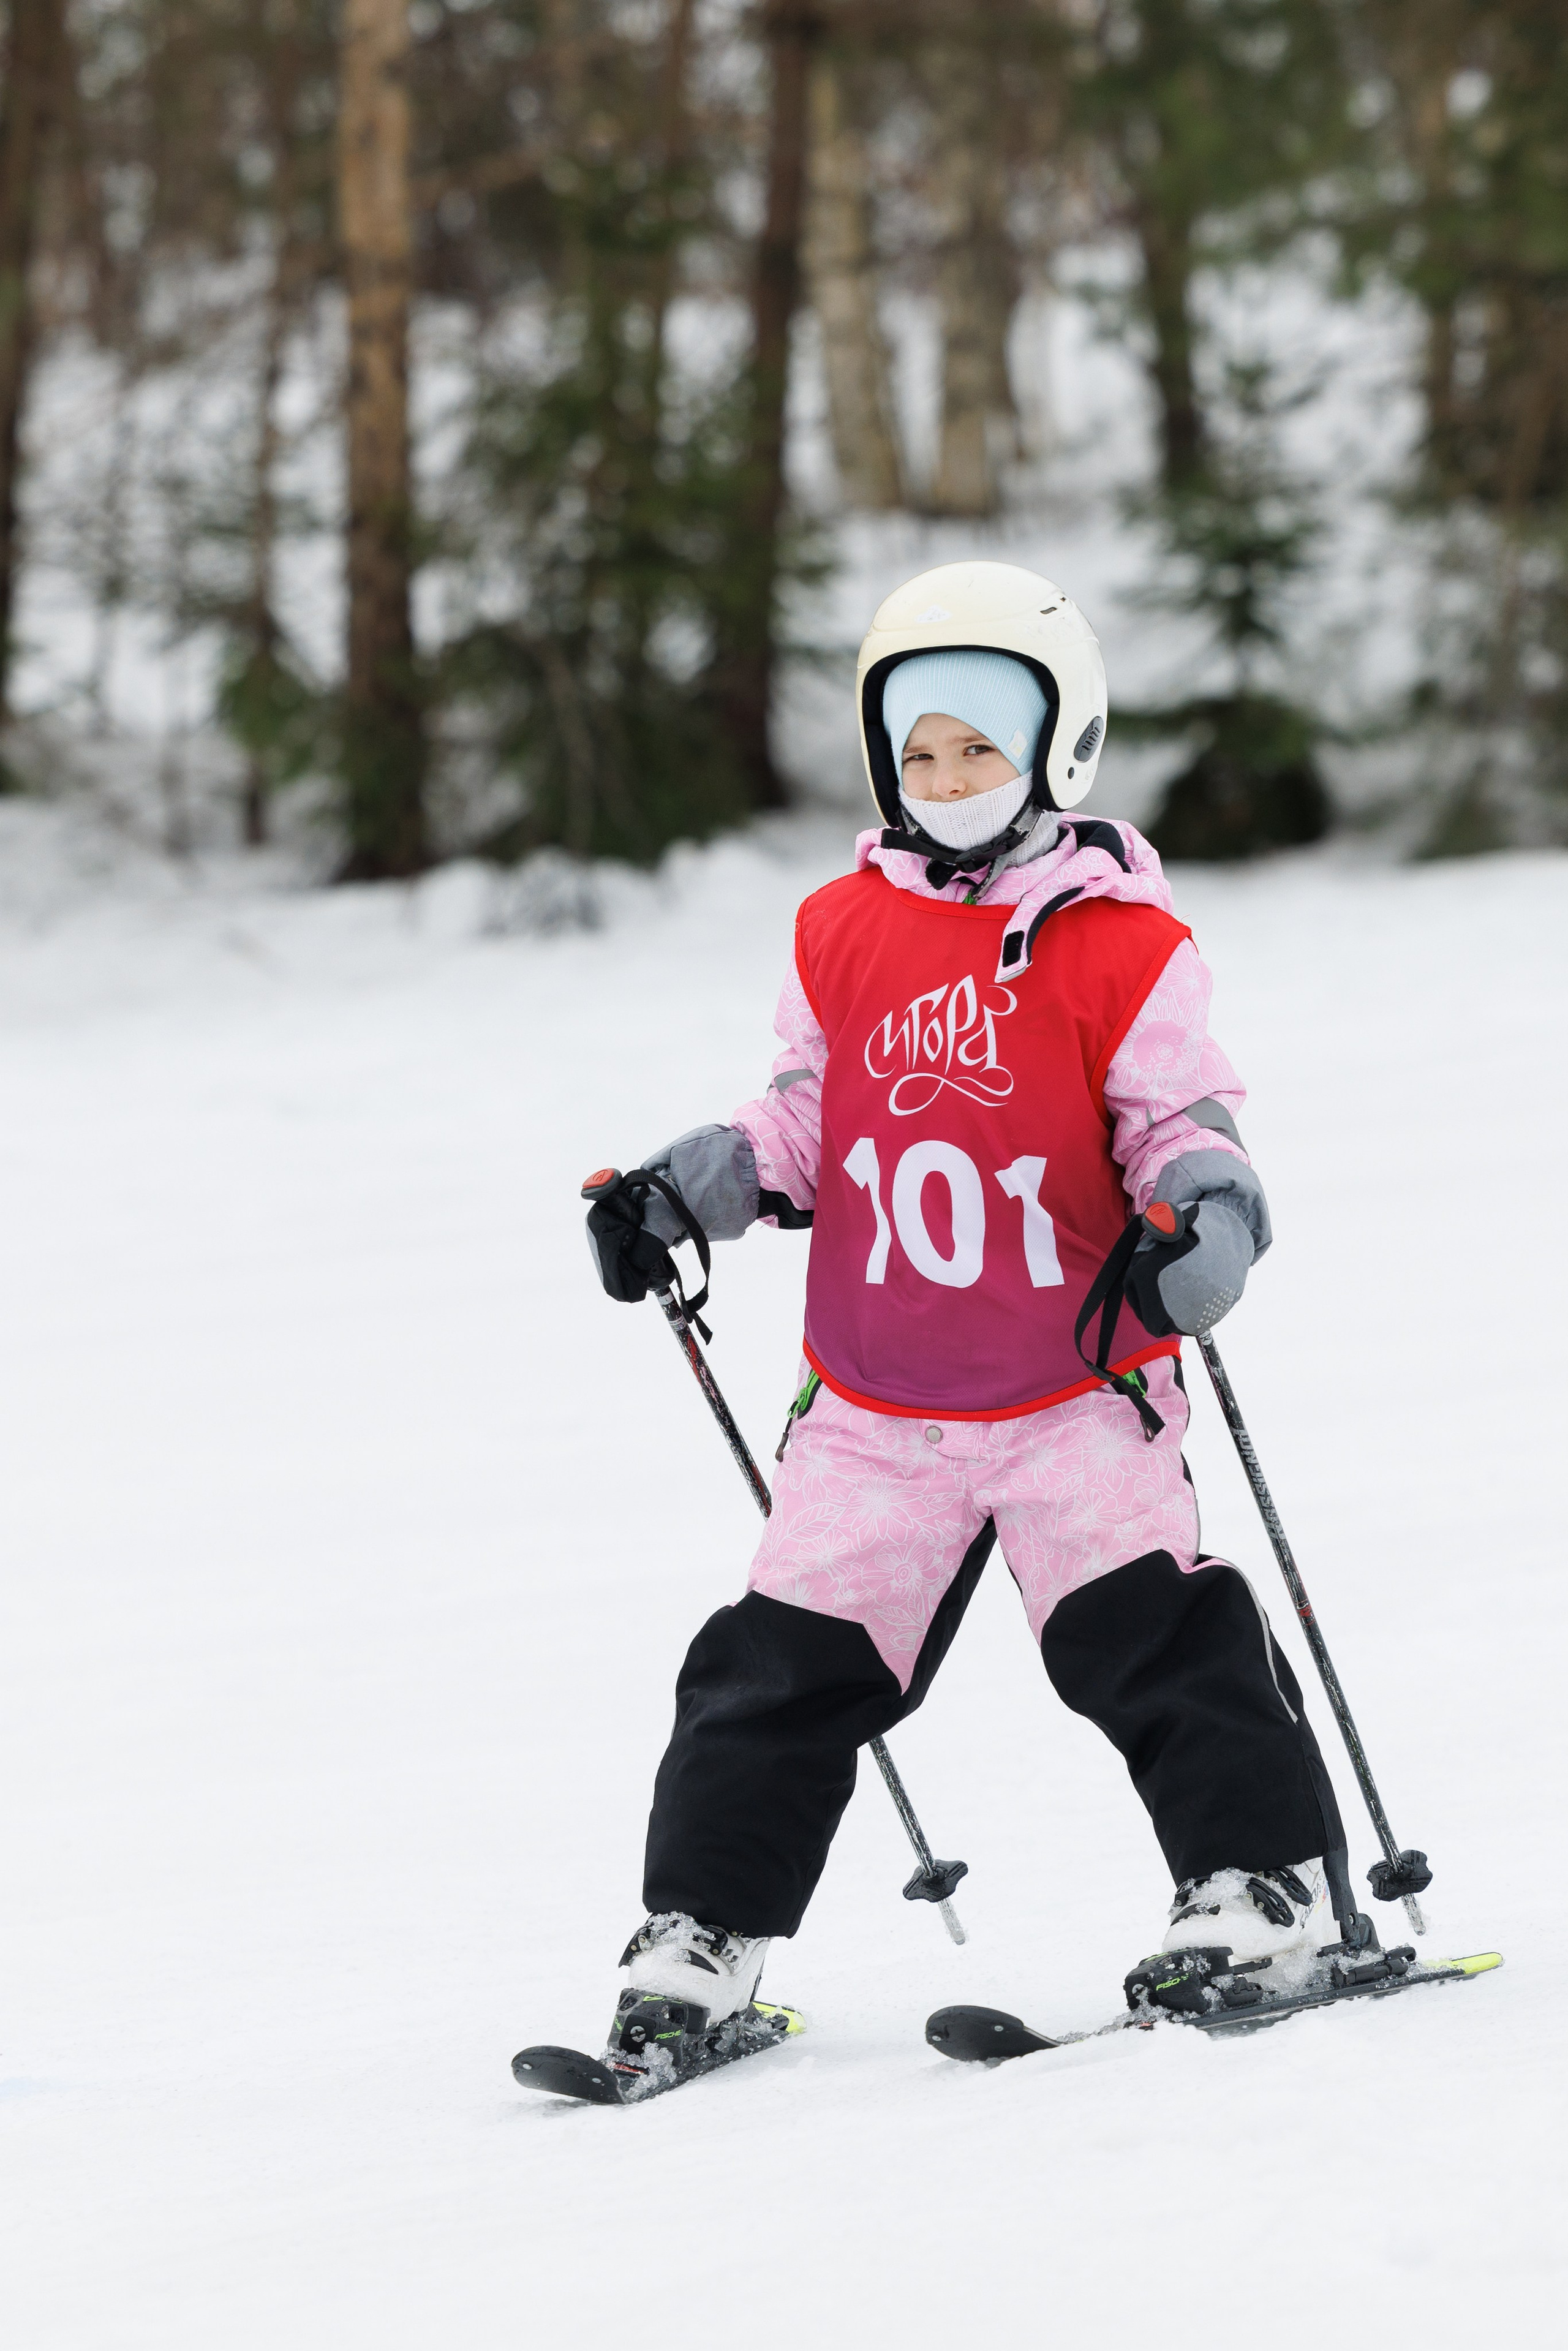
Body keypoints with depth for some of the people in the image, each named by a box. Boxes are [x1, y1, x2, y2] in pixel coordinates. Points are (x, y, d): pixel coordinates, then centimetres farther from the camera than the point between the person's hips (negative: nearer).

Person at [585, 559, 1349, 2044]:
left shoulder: (1120, 944, -5)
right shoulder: (841, 934, 7)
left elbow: (1180, 1122, -3)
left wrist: (1203, 1215, -23)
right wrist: (685, 1189, 3)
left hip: (1075, 1390, -3)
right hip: (875, 1406, 4)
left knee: (1157, 1637, -14)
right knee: (780, 1669, 4)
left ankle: (1266, 1883, -3)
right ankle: (700, 1934, 14)